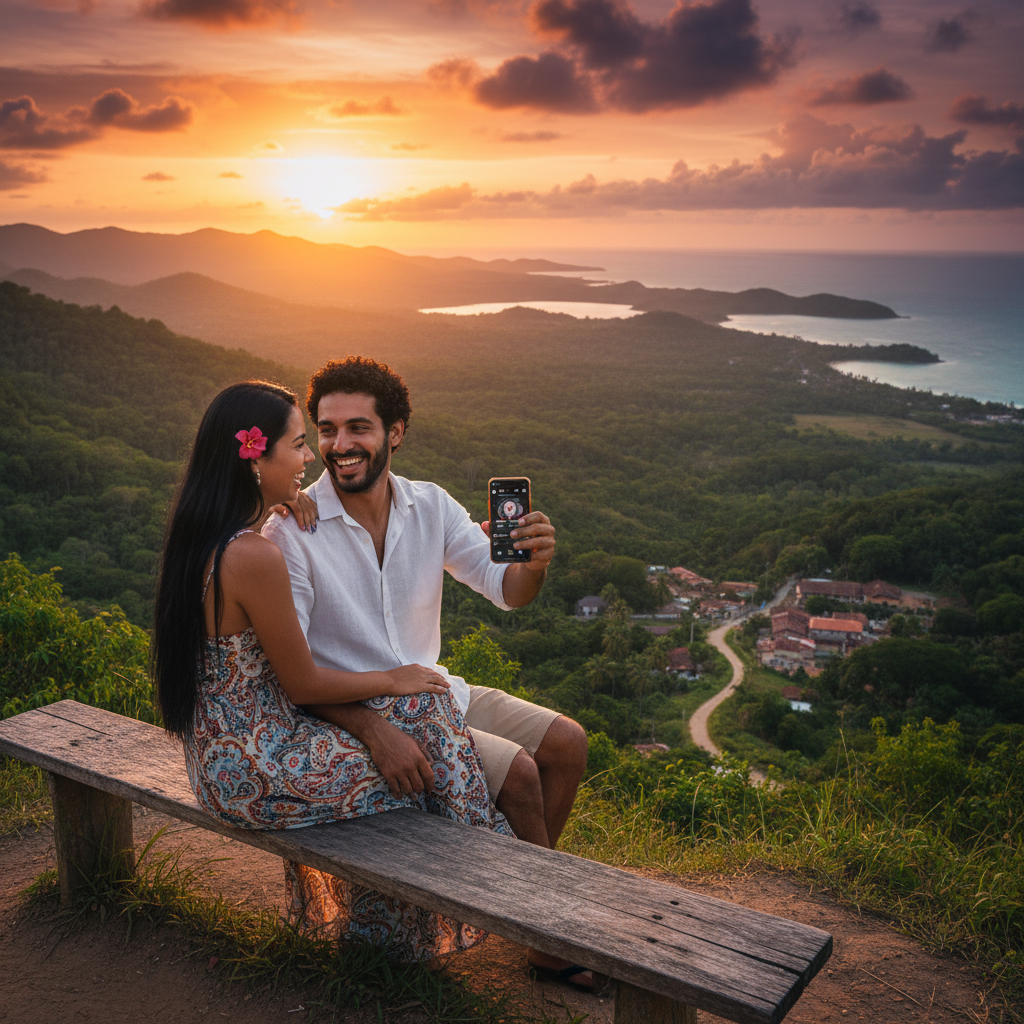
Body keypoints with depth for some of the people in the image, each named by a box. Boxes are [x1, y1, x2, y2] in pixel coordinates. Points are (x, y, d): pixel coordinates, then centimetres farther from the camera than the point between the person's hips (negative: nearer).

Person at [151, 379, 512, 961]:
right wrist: (393, 679, -3)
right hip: (256, 776, -9)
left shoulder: (201, 538, 1)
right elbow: (304, 684, -19)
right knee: (422, 706, 1)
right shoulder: (254, 557, -28)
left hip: (220, 757, 9)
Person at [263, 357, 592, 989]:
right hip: (354, 715, -7)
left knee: (567, 743, 0)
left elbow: (505, 591, -3)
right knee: (518, 772, -18)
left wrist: (534, 563, -28)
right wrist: (376, 730, -33)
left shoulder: (430, 505, -3)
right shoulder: (290, 533, -20)